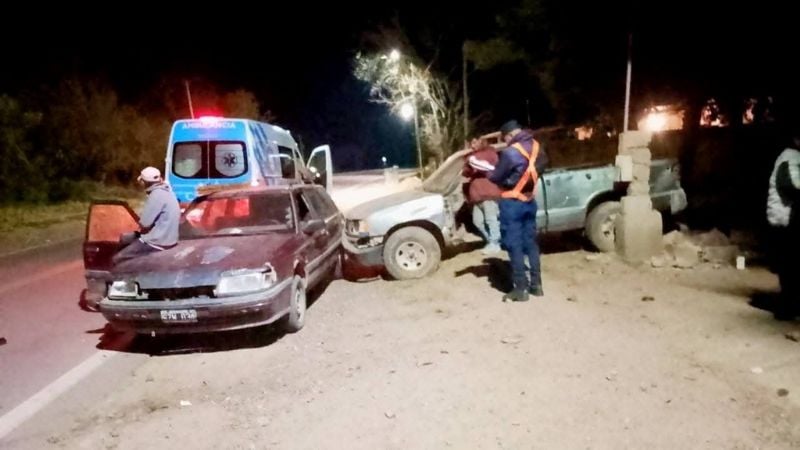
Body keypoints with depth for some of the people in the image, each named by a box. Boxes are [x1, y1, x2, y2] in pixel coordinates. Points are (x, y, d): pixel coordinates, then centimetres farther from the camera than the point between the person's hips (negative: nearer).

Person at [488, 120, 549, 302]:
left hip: (512, 203, -7)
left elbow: (496, 177, -10)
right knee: (530, 242, 14)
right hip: (530, 201, 7)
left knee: (514, 246, 0)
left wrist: (488, 173, 10)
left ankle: (521, 288, 4)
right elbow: (542, 165, 18)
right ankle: (536, 284, 20)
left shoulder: (510, 152, -20)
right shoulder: (536, 147, 3)